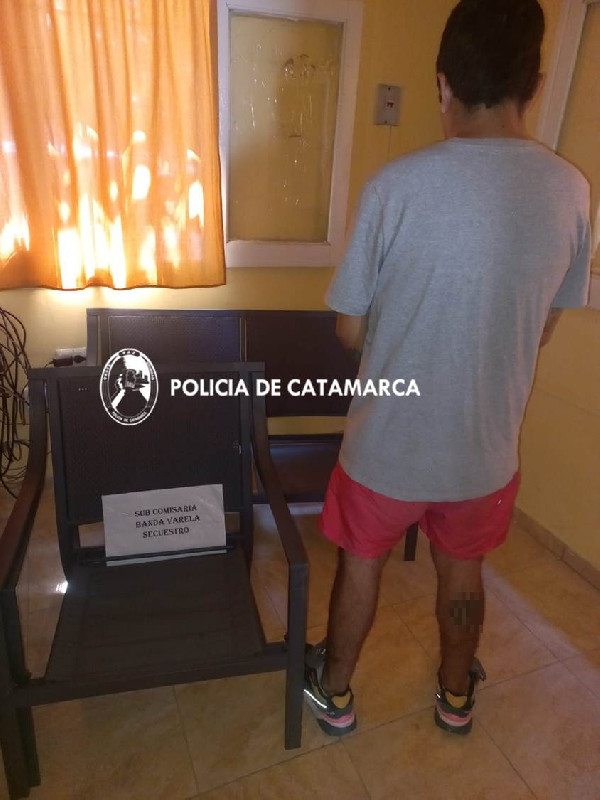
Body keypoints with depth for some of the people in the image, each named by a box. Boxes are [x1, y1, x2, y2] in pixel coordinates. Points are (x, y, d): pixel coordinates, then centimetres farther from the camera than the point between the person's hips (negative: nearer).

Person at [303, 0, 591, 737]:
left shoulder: (398, 184, -18)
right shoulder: (571, 190, -5)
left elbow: (350, 330, -10)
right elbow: (543, 328, 5)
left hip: (389, 439, -3)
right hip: (487, 443, 4)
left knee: (361, 563, 21)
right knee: (462, 569, 26)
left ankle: (334, 692, 45)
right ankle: (456, 695, 51)